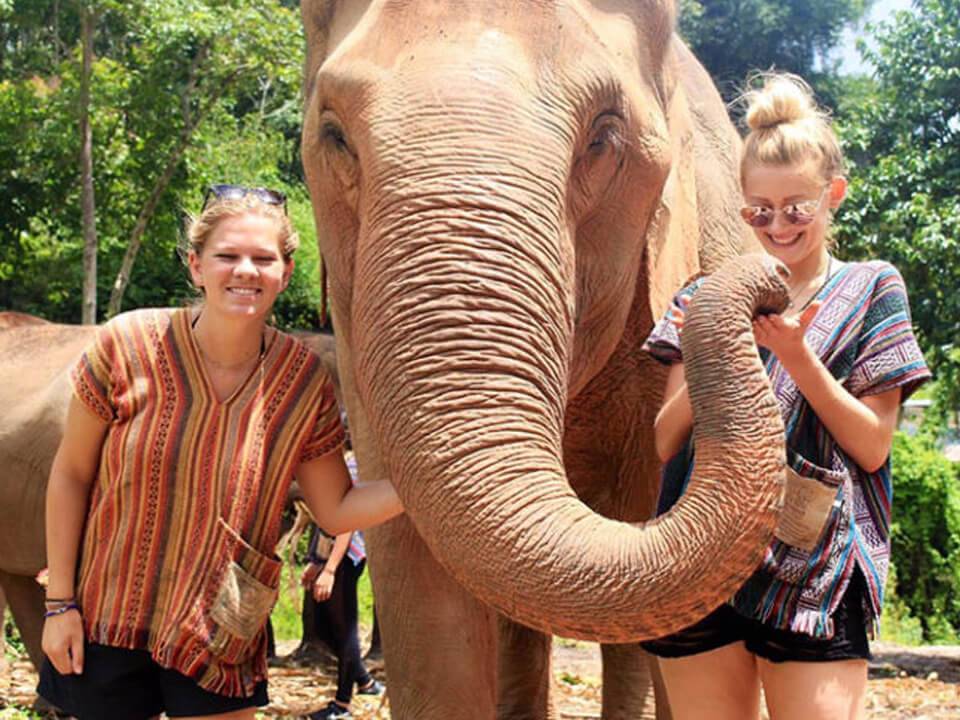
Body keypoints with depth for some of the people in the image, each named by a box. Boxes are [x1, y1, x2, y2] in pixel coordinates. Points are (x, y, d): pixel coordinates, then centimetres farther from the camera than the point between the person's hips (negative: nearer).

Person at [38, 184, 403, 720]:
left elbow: (336, 510, -3)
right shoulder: (130, 345, -13)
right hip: (107, 622, -1)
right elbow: (70, 474, -4)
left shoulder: (303, 380, -8)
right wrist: (60, 602, -4)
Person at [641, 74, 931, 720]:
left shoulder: (871, 290, 9)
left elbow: (872, 446, 1)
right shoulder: (707, 298, 14)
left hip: (814, 573, -2)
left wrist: (795, 355, -11)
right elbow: (666, 441, 8)